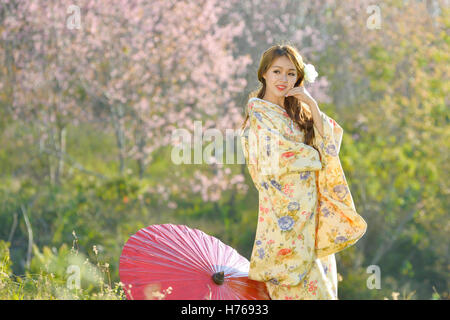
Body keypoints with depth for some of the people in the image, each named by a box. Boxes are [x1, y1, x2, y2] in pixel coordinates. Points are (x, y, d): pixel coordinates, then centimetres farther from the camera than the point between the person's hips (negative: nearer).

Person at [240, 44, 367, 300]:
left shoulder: (297, 112, 18)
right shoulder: (259, 114, -3)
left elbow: (330, 142, 6)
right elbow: (276, 159, -15)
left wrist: (312, 105, -4)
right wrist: (314, 156, -2)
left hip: (311, 206, 7)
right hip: (285, 208, -7)